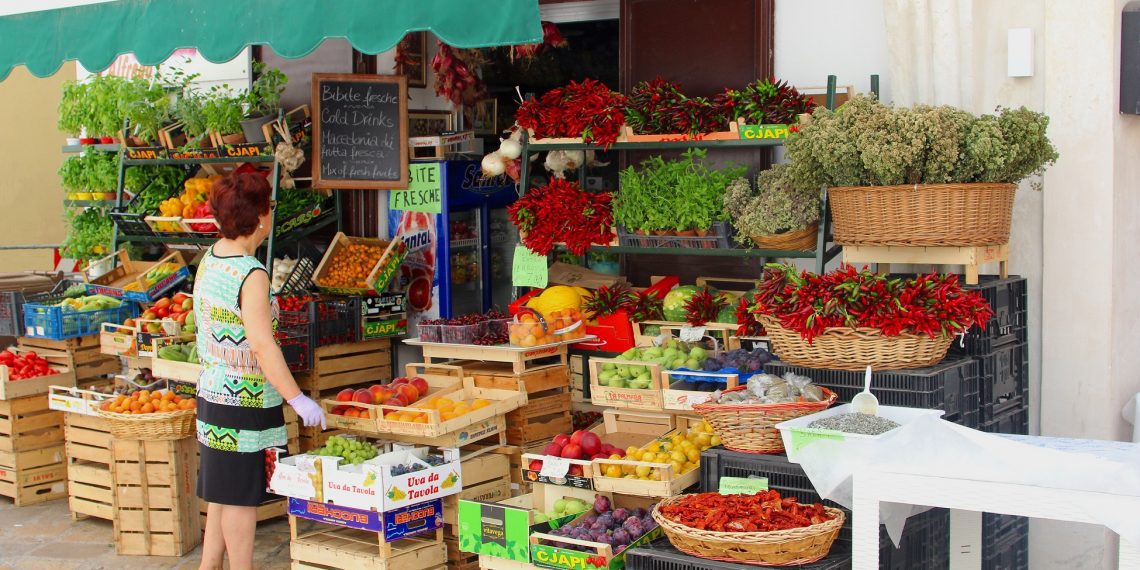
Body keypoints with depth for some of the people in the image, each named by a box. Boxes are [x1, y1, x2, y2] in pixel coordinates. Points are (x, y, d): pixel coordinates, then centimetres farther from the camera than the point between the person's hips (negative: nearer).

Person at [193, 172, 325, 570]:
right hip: (245, 402, -9)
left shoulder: (210, 260, 7)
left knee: (222, 495, 16)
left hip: (213, 395, 9)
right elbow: (262, 345, -26)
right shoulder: (252, 275, -20)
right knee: (242, 497, 0)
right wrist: (298, 399, -25)